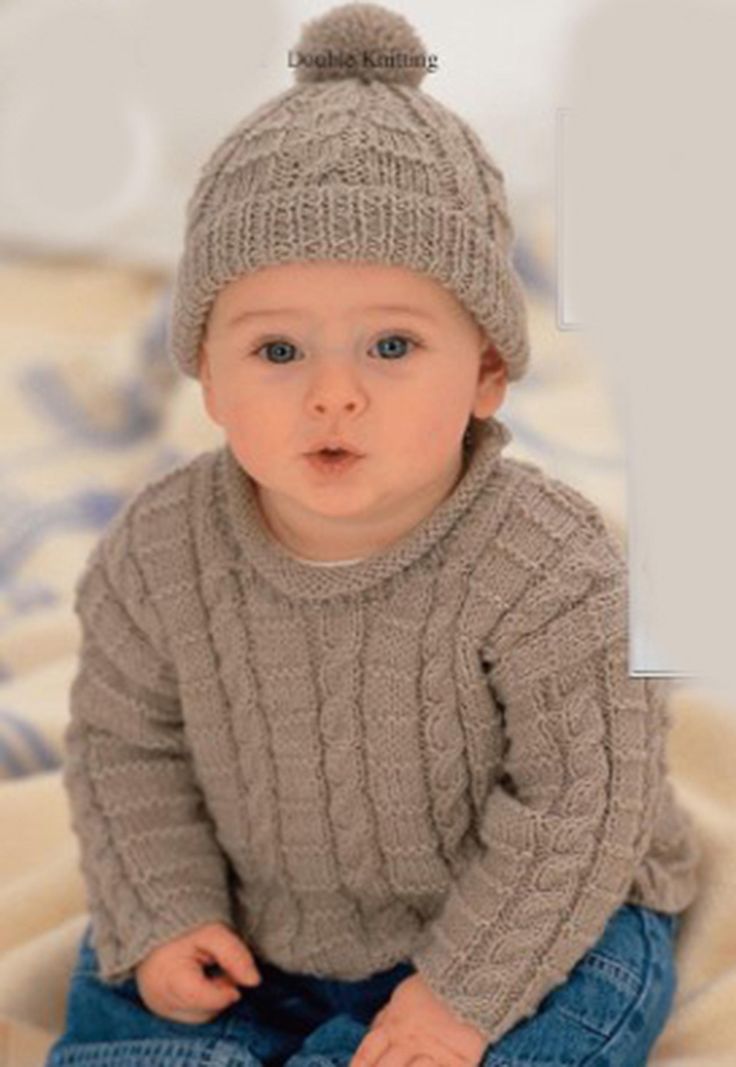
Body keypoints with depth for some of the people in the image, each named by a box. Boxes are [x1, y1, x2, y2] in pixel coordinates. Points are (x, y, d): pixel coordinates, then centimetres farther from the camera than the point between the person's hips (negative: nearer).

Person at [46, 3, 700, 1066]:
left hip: (533, 922, -3)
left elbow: (579, 803, -20)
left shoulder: (548, 570, -27)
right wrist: (159, 917, -9)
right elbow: (126, 742, 0)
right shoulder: (158, 556, -15)